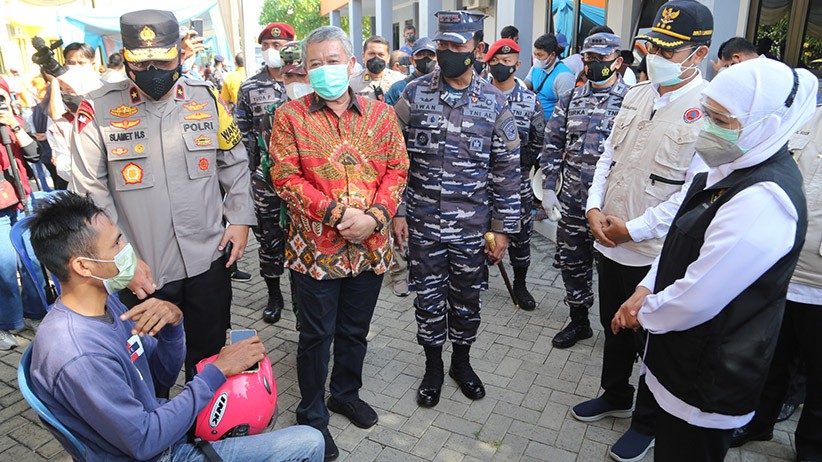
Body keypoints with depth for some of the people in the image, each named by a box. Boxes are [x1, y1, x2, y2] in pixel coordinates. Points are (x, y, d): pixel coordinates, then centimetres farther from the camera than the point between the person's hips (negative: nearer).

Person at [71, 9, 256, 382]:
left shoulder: (206, 98, 0)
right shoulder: (98, 110, -8)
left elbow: (235, 163, 8)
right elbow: (91, 196, -6)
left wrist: (240, 219, -1)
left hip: (209, 262, 2)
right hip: (141, 273, -2)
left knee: (209, 357, 20)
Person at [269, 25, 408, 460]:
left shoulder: (381, 114, 5)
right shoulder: (290, 116, -3)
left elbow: (396, 170, 2)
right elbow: (286, 178, -10)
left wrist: (374, 216, -14)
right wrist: (336, 214, -20)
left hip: (370, 246, 3)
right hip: (315, 247, -3)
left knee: (355, 330, 19)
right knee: (317, 335, 10)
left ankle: (346, 393, 43)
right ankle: (312, 415, 30)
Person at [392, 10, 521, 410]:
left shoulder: (494, 102, -2)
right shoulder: (414, 94, -1)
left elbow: (507, 170, 0)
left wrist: (502, 227, -2)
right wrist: (396, 211, -3)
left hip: (472, 226, 0)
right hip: (423, 223, 0)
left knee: (467, 299, 14)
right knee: (428, 298, 11)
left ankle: (461, 361, 38)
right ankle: (433, 366, 33)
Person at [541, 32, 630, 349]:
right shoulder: (571, 100, 9)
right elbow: (553, 145, 10)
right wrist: (548, 188, 4)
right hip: (572, 201, 4)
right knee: (572, 263, 14)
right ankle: (579, 321, 33)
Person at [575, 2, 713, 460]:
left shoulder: (710, 109, -16)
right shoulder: (638, 95, 6)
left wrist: (633, 229, -17)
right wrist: (595, 208, -4)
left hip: (657, 253, -6)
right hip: (610, 243, 6)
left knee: (651, 341, 12)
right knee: (614, 327, 23)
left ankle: (647, 423, 35)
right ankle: (615, 396, 47)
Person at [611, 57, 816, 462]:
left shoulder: (763, 200, -28)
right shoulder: (733, 168, 3)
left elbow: (697, 300, -27)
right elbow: (680, 243, 11)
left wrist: (645, 313, -9)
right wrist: (644, 292, -1)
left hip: (709, 381, -8)